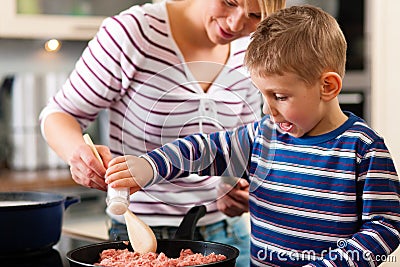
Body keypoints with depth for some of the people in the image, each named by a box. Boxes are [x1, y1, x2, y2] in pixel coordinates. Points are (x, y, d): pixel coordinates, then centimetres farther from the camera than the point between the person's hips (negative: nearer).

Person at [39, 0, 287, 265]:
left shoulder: (249, 54, -3)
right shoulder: (132, 32, -18)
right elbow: (59, 114, -10)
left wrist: (242, 189, -10)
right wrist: (78, 151, -32)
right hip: (141, 232, -4)